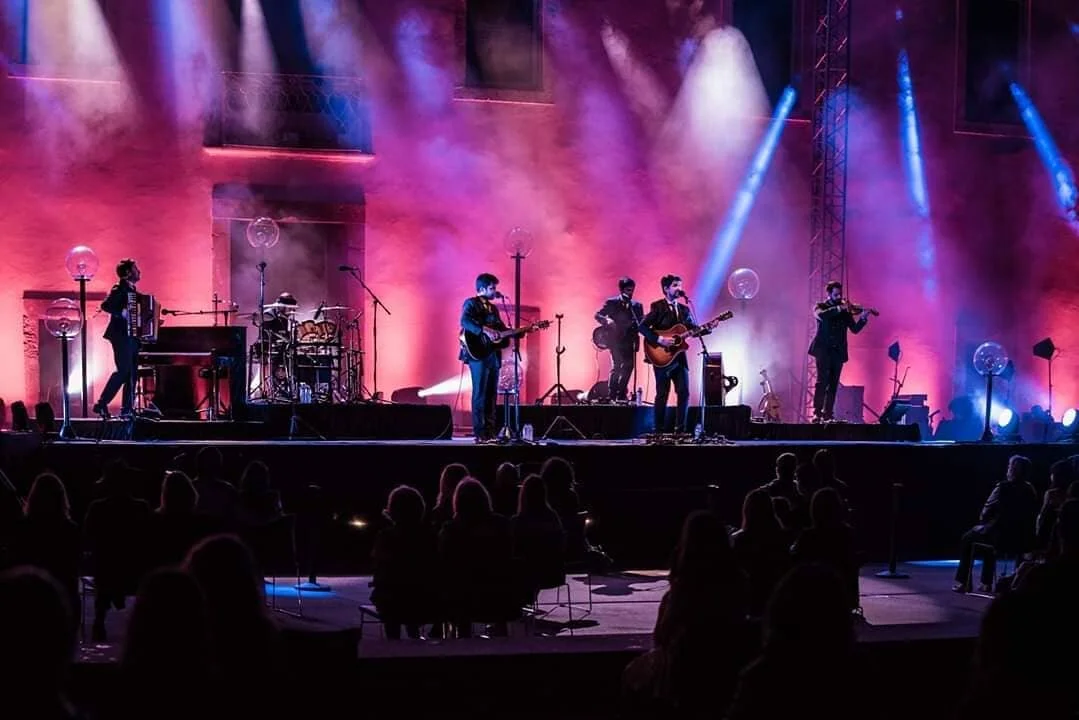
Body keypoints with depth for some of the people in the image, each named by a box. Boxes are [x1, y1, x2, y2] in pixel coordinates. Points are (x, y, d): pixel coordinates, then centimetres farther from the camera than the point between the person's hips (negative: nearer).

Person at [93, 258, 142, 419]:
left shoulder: (132, 290, 18)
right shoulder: (119, 289, -8)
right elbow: (105, 305, -21)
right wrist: (122, 312, -28)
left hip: (131, 337, 9)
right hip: (122, 336, -9)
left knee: (131, 374, 5)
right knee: (123, 371, -14)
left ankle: (127, 409, 6)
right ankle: (101, 404, -10)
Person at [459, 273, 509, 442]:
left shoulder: (493, 308, 22)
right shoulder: (471, 303, -3)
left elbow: (502, 329, 23)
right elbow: (465, 321, -21)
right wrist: (484, 330, -31)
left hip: (493, 355, 8)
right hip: (478, 354, -8)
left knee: (491, 394, 6)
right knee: (480, 394, -9)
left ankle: (491, 431, 8)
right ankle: (480, 434, -10)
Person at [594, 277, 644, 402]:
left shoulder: (637, 306, 13)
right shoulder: (611, 302, 3)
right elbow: (598, 315, -2)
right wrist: (607, 320, -21)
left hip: (630, 341, 4)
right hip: (616, 340, -4)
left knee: (628, 368, 1)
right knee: (616, 366, -15)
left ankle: (621, 396, 10)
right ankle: (611, 396, -10)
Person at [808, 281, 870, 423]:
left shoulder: (845, 310, 12)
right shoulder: (820, 307, 4)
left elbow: (854, 329, 4)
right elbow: (821, 316, -20)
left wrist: (863, 318, -13)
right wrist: (839, 308, -25)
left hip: (838, 351, 4)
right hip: (823, 349, -4)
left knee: (833, 384, 3)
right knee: (822, 381, -14)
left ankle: (828, 414, 5)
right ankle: (817, 413, -17)